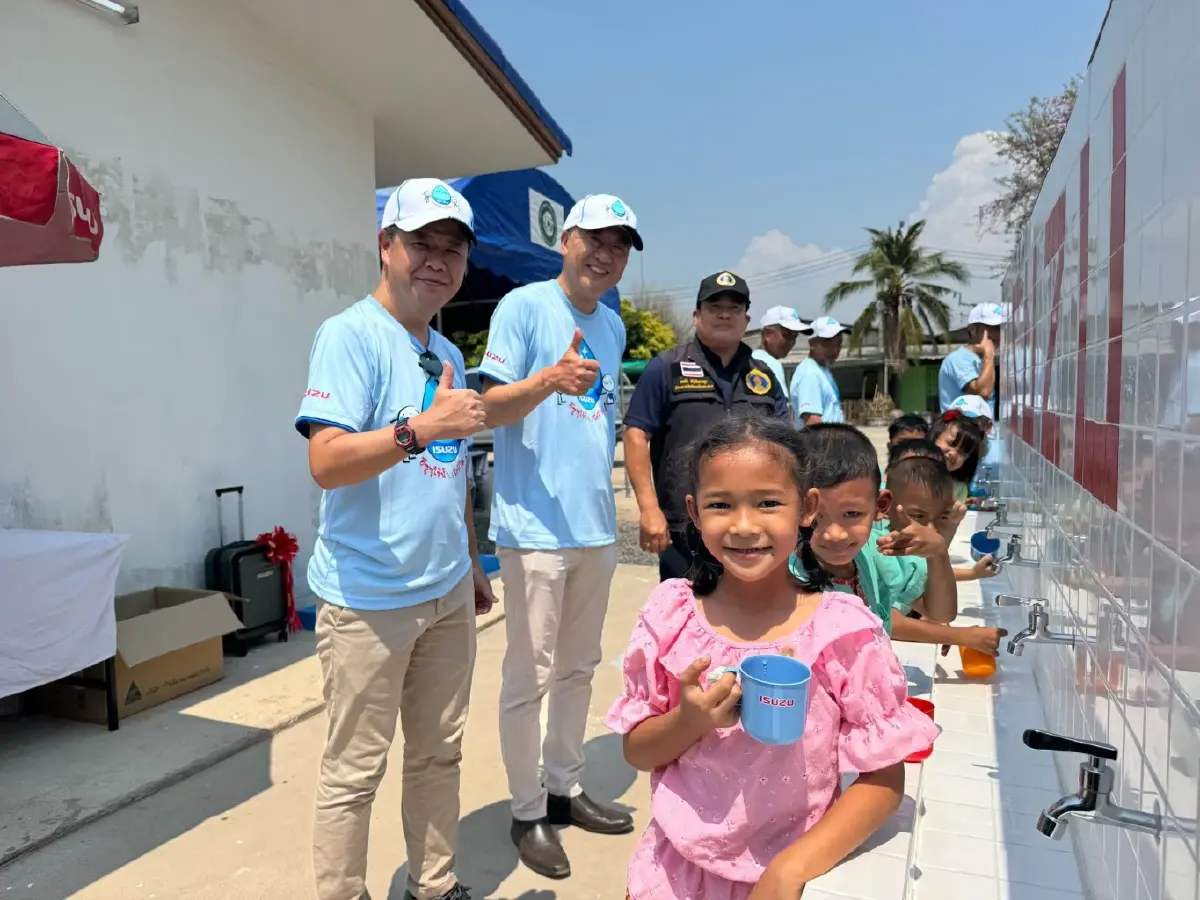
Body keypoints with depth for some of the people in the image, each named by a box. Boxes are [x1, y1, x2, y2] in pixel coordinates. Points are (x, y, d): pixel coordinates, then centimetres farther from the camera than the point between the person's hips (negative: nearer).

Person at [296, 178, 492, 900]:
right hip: (370, 596, -7)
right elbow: (327, 463, -21)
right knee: (355, 771, 6)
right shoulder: (350, 336, -11)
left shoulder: (447, 354, 13)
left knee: (439, 754, 18)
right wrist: (423, 427, -31)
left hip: (448, 592, 8)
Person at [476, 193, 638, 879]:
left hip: (596, 525, 7)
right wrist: (549, 379, -32)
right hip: (536, 527, -7)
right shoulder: (523, 306, -8)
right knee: (530, 678, 3)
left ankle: (565, 787, 34)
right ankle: (528, 812, 21)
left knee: (579, 668, 17)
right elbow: (491, 407, -14)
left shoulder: (614, 326, 13)